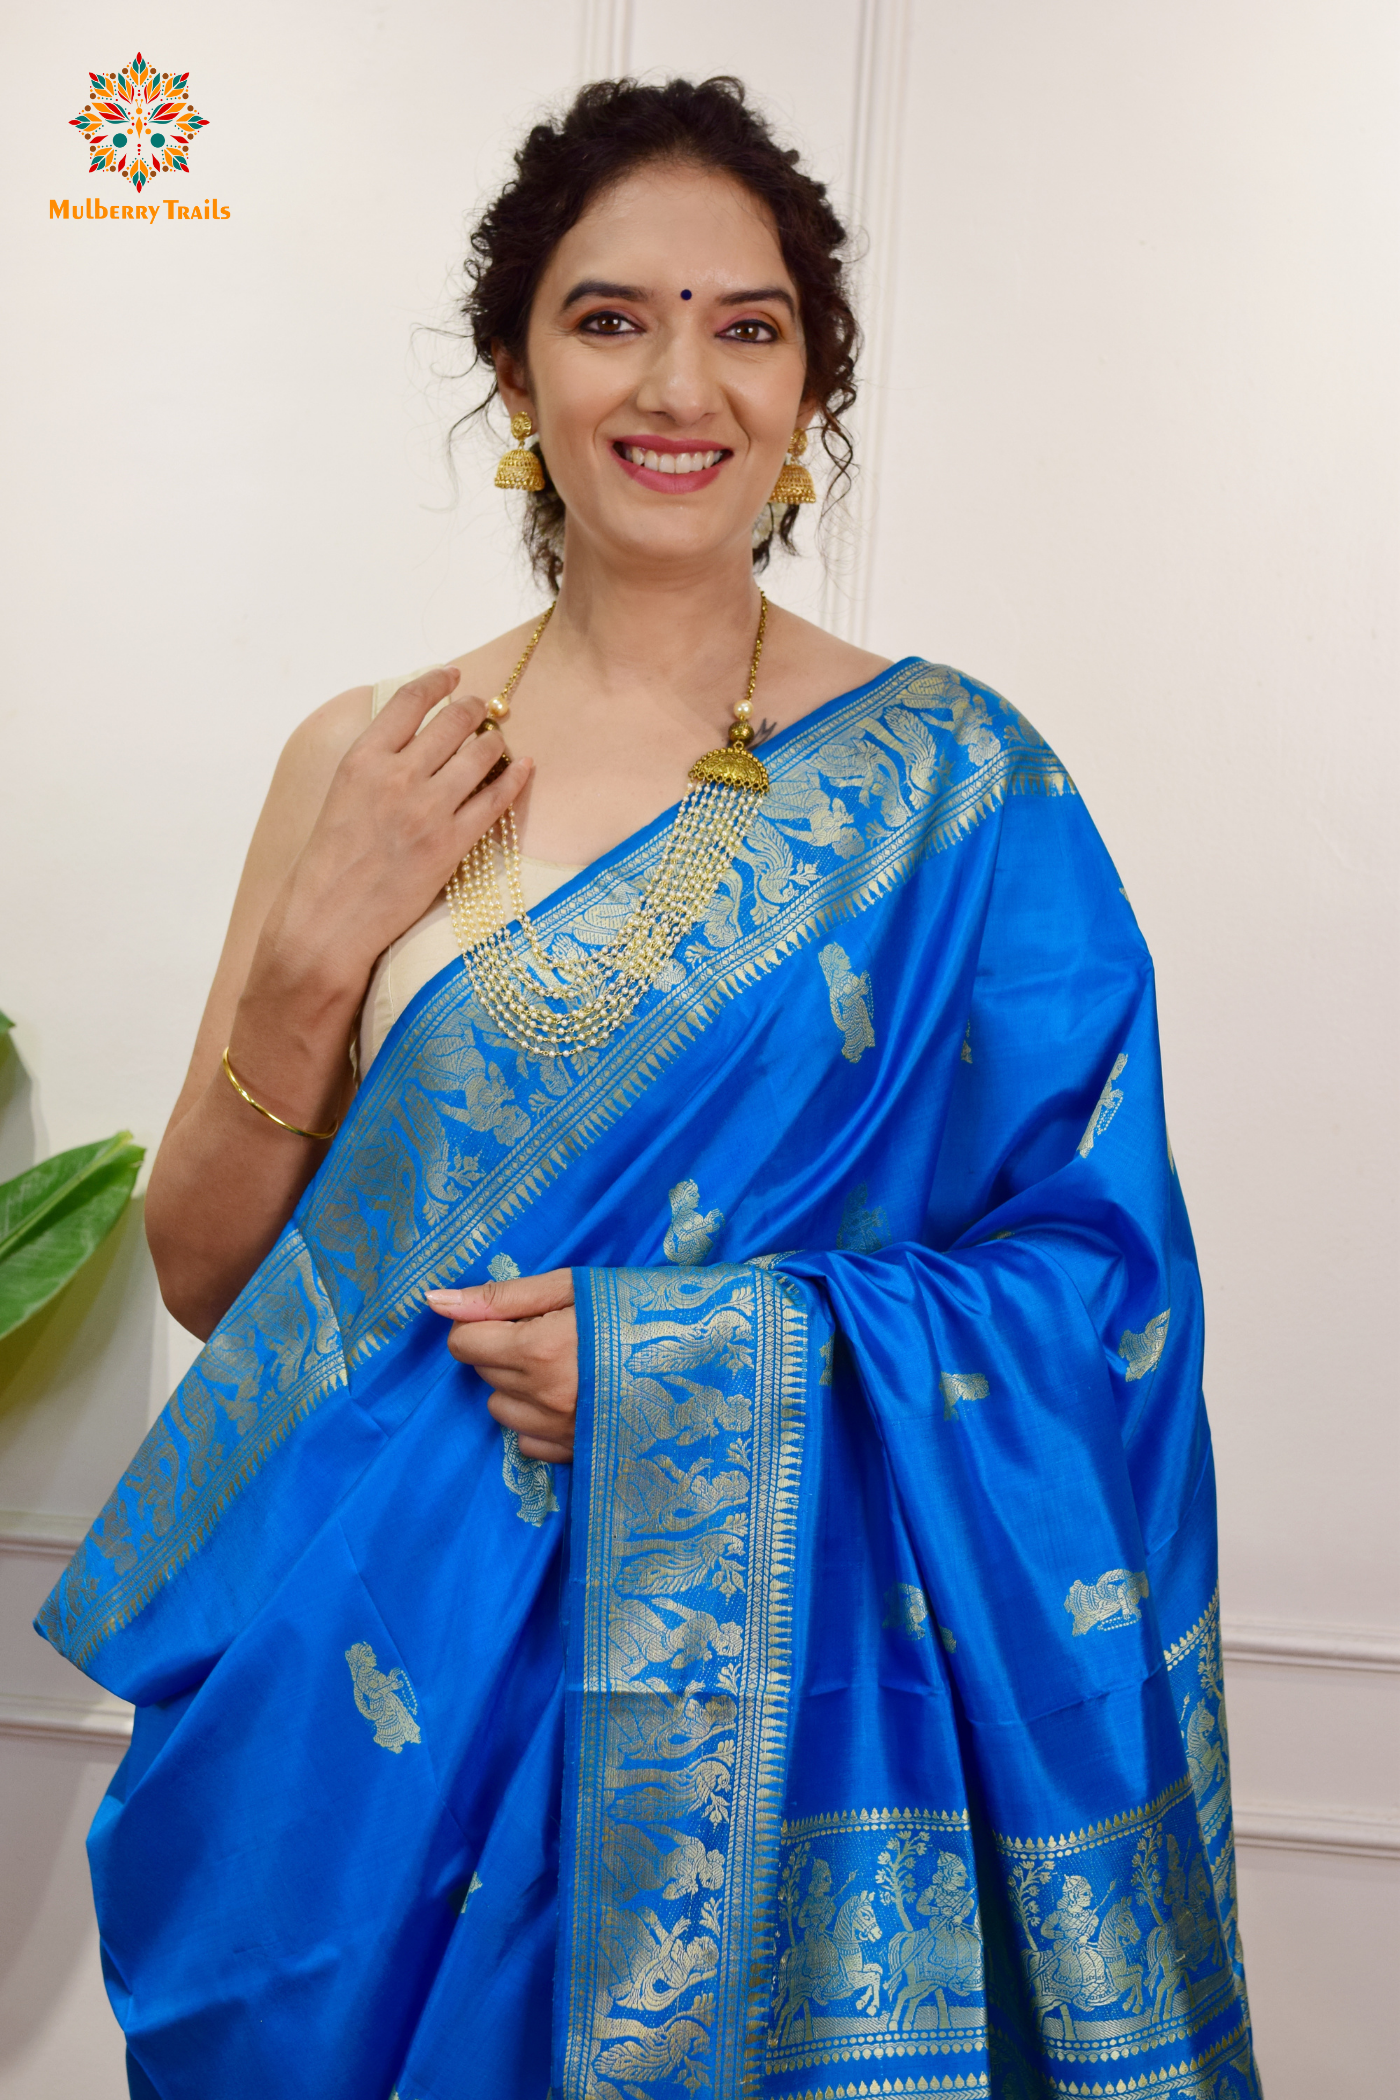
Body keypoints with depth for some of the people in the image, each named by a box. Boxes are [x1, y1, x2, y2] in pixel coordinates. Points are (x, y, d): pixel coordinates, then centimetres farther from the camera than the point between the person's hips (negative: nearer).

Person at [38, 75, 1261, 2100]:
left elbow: (1095, 1270, -6)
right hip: (389, 1671, 3)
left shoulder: (949, 786, -7)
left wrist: (704, 1359, -18)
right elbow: (207, 1279, 2)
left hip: (772, 1679, -2)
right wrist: (313, 949, -13)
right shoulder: (369, 762, 0)